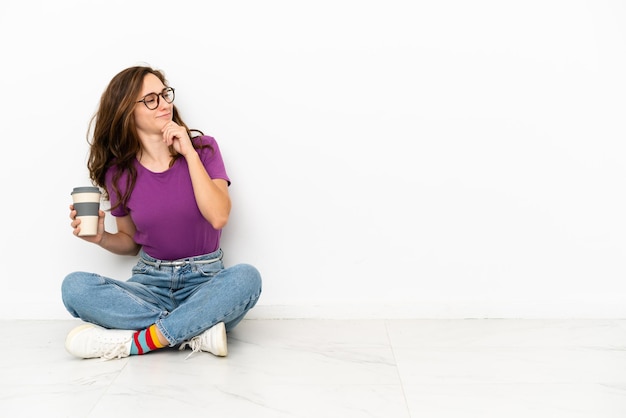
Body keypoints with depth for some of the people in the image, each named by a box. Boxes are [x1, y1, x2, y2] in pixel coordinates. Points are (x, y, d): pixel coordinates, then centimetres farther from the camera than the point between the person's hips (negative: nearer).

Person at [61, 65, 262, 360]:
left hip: (205, 280, -2)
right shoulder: (119, 173, 2)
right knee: (75, 286, -24)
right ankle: (199, 331, -27)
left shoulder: (203, 147, -2)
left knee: (246, 276, -34)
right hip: (150, 281, 2)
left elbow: (219, 216, -16)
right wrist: (102, 238, -8)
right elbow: (130, 242, 14)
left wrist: (189, 153, -16)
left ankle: (137, 342, -28)